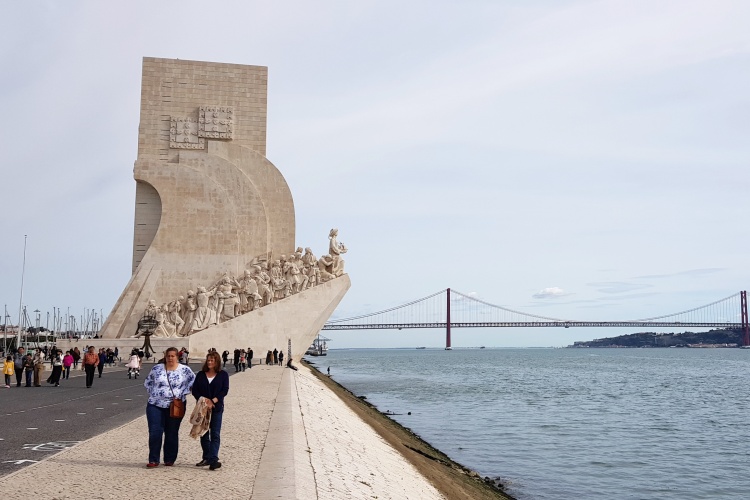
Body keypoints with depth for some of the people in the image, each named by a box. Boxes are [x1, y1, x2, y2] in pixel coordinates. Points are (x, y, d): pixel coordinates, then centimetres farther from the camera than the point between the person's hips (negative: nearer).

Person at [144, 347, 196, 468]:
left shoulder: (185, 370, -2)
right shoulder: (157, 368, 4)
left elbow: (193, 383, 1)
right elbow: (147, 383, 15)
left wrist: (181, 395, -5)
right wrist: (153, 393, 4)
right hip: (155, 405, 1)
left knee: (172, 434, 7)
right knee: (155, 432, -5)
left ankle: (169, 459, 19)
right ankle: (153, 460, 2)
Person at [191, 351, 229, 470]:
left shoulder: (223, 375, 3)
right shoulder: (201, 374, 9)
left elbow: (225, 390, -5)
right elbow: (194, 390, 3)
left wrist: (213, 401, -16)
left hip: (216, 408, -3)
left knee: (215, 434, -8)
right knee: (204, 433, 9)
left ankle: (213, 460, -13)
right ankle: (206, 458, 20)